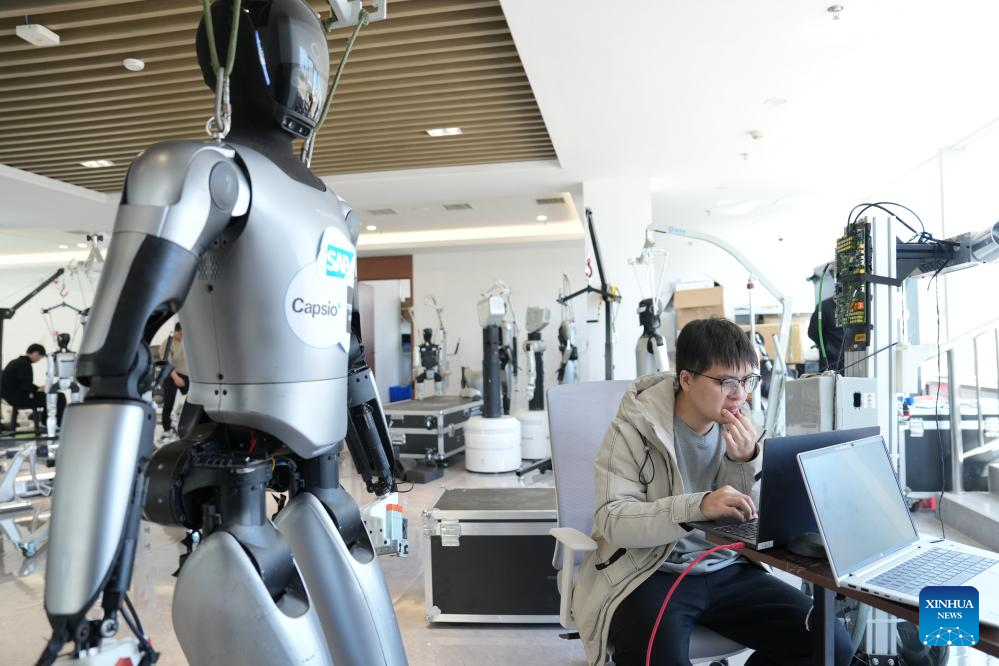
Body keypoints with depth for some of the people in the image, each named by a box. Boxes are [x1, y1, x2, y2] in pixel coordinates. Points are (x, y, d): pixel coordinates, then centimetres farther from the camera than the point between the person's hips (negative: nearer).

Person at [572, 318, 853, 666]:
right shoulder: (634, 428, -12)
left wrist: (746, 462, -16)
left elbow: (754, 521, 4)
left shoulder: (741, 426, 3)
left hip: (725, 569, 5)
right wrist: (698, 506, -35)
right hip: (649, 574, -5)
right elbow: (612, 519, -21)